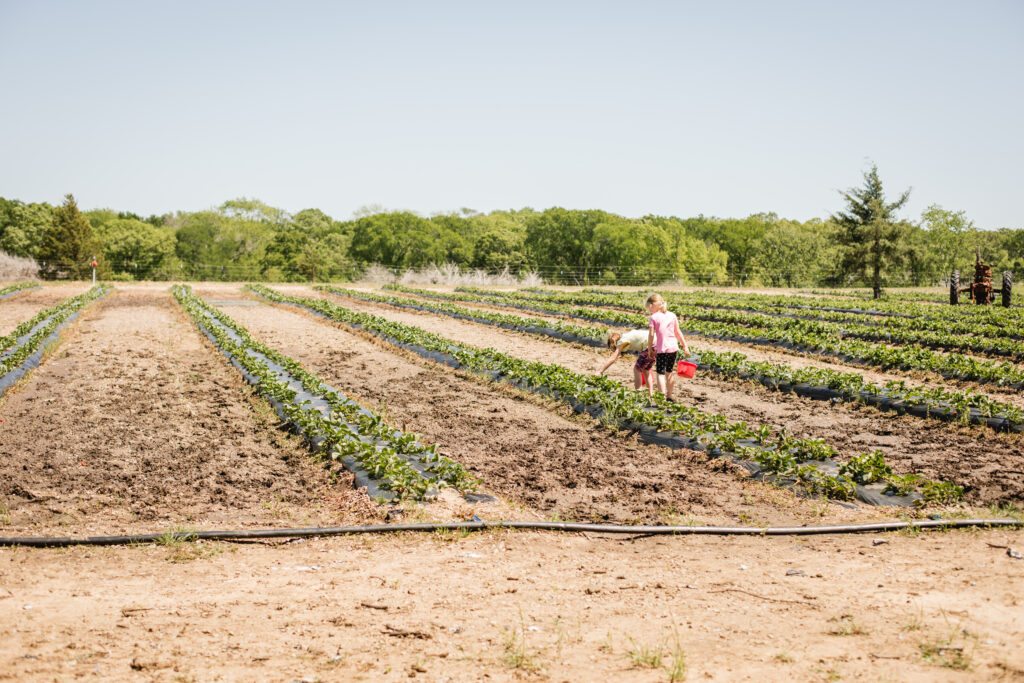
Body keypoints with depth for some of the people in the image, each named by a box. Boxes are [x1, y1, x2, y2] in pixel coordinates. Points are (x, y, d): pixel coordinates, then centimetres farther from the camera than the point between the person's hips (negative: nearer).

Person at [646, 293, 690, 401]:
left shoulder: (654, 317, -6)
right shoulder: (672, 315, 8)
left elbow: (651, 335, -9)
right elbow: (678, 332, 11)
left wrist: (649, 348, 1)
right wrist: (685, 346, 16)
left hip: (662, 348, -5)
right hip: (673, 347, 5)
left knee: (660, 373, -3)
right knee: (670, 372, 18)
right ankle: (669, 395, 27)